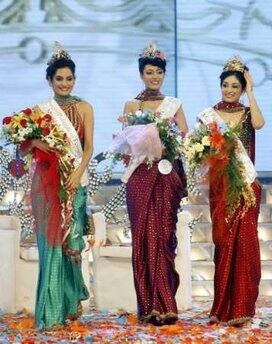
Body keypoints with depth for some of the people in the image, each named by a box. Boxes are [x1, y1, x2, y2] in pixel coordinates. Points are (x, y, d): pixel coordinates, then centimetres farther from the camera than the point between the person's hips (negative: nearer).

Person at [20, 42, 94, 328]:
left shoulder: (84, 108, 8)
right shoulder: (40, 110, 9)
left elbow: (88, 146, 1)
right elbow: (26, 145, 7)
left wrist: (78, 173, -14)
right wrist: (35, 143, -16)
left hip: (74, 180, 0)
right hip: (46, 181, 0)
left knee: (70, 240, -1)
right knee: (50, 242, -3)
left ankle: (70, 303, 14)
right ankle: (51, 310, 1)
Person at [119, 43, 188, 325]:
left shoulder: (174, 105, 11)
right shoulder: (131, 105, 11)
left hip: (167, 173, 0)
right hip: (140, 174, 0)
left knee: (164, 234, -5)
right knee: (143, 235, -3)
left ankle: (163, 304, -3)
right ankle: (149, 304, 1)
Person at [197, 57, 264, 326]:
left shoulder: (247, 113, 7)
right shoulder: (209, 115, 8)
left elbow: (259, 124, -16)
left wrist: (250, 92, -8)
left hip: (246, 185, 0)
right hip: (220, 186, 0)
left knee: (244, 241, -6)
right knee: (224, 243, 1)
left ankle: (240, 307, -2)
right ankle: (223, 308, 9)